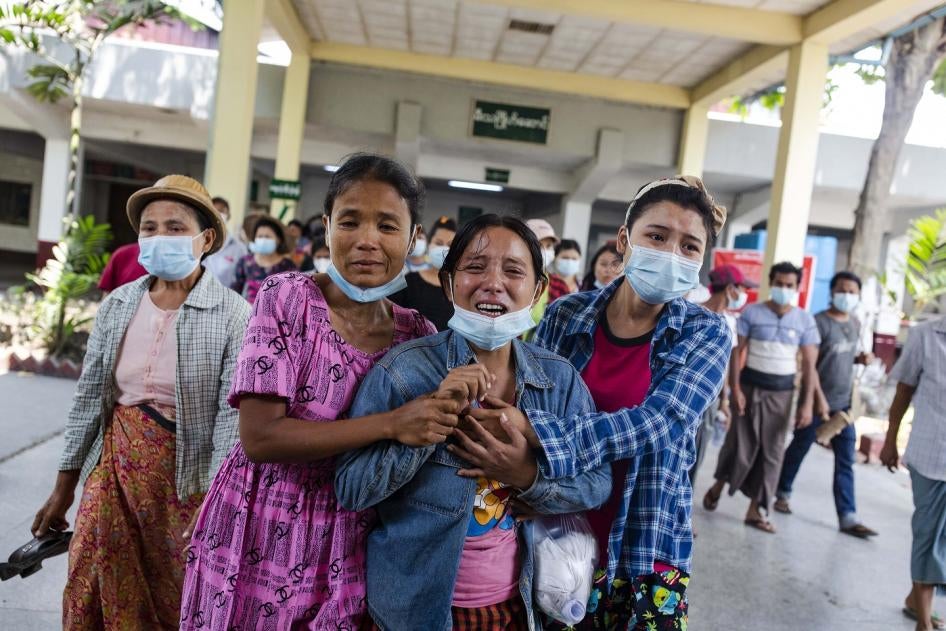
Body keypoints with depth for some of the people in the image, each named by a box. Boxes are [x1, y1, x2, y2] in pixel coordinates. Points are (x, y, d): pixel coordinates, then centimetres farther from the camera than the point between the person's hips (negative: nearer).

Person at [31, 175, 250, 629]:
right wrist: (64, 489, 11)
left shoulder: (233, 316, -14)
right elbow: (89, 397, 7)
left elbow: (233, 415, -17)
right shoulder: (118, 303, 1)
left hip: (186, 474, -4)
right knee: (93, 594, 14)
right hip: (114, 464, 4)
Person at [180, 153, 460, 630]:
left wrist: (453, 396, -12)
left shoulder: (418, 334, -1)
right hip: (261, 537, -2)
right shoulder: (286, 298, -12)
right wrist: (390, 425, -25)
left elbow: (422, 450, 7)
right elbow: (259, 437, -20)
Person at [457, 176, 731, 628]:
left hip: (646, 548, 0)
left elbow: (661, 420, -23)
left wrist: (534, 431, -36)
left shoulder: (706, 335, -7)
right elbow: (526, 405, 1)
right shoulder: (567, 314, -5)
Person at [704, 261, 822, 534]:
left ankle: (755, 509, 16)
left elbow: (809, 364, 0)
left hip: (782, 391, 2)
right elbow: (736, 351, -4)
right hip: (750, 386, -2)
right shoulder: (752, 312, -4)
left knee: (772, 450, 5)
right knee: (741, 444, 1)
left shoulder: (805, 320, 1)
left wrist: (808, 403, -6)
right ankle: (718, 485, 29)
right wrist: (735, 388, -12)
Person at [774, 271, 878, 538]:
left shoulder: (855, 324, 9)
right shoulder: (819, 322, -13)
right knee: (799, 448, 9)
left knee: (846, 461, 3)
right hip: (816, 400, -6)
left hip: (844, 403, 6)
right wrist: (820, 399, -21)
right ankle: (783, 494, 28)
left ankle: (848, 517, 6)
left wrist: (860, 358, 1)